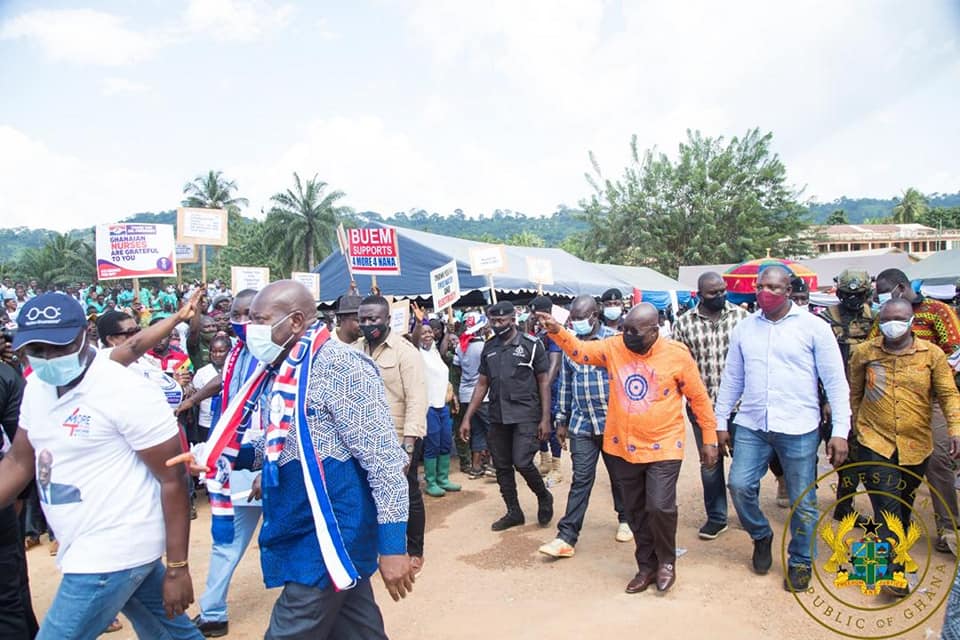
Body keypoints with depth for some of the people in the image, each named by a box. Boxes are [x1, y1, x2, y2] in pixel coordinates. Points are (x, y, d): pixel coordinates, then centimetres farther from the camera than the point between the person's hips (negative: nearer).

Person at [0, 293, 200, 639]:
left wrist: (177, 568, -15)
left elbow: (173, 479, -17)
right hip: (86, 548, 7)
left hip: (113, 552, -7)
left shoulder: (128, 391, -20)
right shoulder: (36, 387, 4)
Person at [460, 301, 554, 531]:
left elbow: (544, 382, -3)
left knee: (522, 463, -12)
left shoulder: (531, 345, -4)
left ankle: (544, 497, 16)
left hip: (525, 415, -5)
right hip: (498, 417, 5)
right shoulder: (489, 348, 10)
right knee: (502, 467, 9)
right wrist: (467, 418, 8)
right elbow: (482, 384, 13)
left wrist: (545, 418, -9)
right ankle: (513, 512, 24)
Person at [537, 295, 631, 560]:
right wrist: (562, 420, 14)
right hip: (581, 425, 3)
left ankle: (625, 519, 36)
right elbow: (565, 386, 13)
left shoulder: (615, 340, -7)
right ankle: (567, 537, 1)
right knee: (581, 480, 0)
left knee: (619, 474, 14)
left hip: (612, 422, -2)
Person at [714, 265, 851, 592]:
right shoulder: (744, 328, 8)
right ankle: (761, 536, 26)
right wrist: (721, 422, 10)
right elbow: (731, 378, 12)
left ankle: (800, 562, 29)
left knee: (802, 501, 6)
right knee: (740, 485, -3)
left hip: (798, 429, -3)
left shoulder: (813, 327, -3)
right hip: (751, 426, 3)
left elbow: (836, 381, -3)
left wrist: (840, 431, -9)